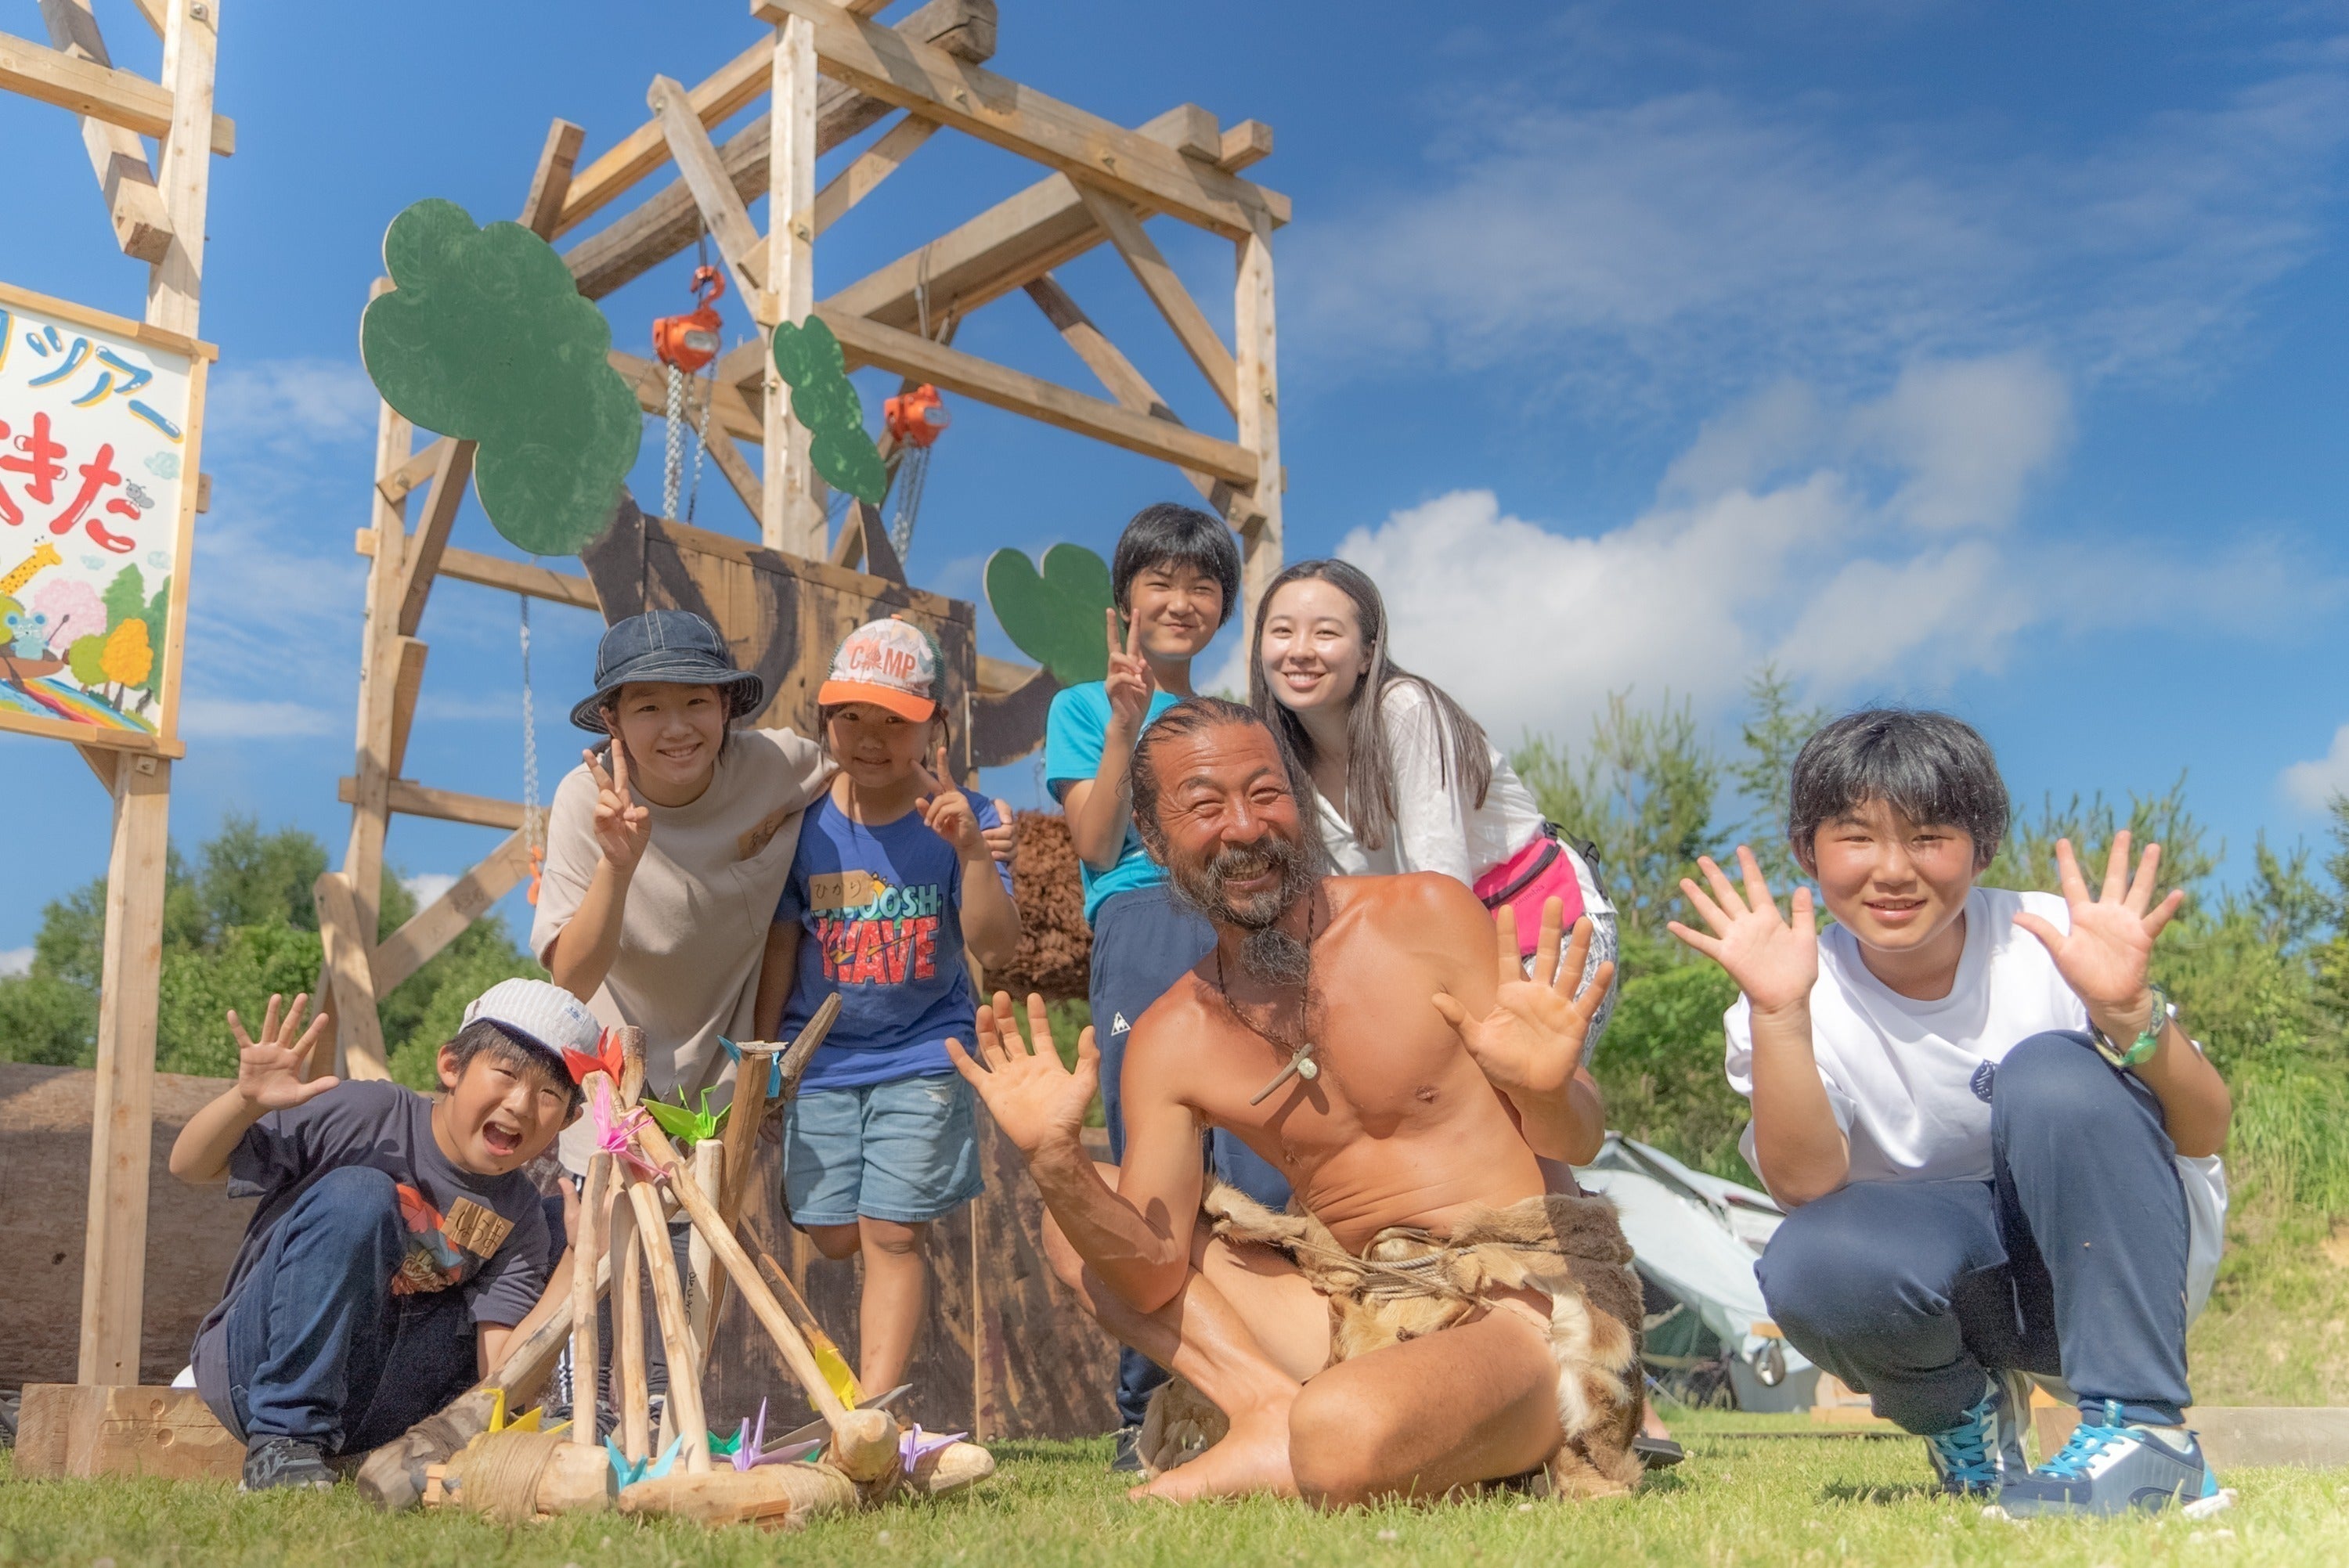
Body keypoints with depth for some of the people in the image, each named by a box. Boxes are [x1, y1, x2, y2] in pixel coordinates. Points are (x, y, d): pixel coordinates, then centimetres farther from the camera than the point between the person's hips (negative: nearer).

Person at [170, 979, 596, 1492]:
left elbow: (500, 1371, -11)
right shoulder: (364, 1116, -12)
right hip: (254, 1365, -4)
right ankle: (282, 1447, -24)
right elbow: (190, 1167, -7)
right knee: (356, 1195, -28)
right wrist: (247, 1099, -28)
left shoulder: (519, 1220, -1)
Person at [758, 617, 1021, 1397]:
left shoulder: (957, 818, -8)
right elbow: (780, 947, 4)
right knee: (833, 1236, 3)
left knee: (891, 1235, -5)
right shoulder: (805, 820, -3)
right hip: (821, 1058, 2)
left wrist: (971, 848, -29)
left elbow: (996, 947, -16)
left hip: (922, 1056, -2)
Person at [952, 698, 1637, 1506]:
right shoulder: (1169, 1042, 4)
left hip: (1528, 1294, -6)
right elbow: (1153, 1275, 1)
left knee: (1344, 1434, -39)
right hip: (1359, 1307, 6)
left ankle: (1279, 1457, -4)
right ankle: (1267, 1402, -14)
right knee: (1072, 1221, 4)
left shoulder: (1429, 916, -6)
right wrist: (1056, 1161, -16)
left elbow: (1571, 1144, -4)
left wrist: (1547, 1089, -28)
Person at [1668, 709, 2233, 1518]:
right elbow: (1805, 1185, -25)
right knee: (1811, 1264, -31)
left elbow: (2206, 1135, -16)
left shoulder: (2050, 942, -14)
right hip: (1962, 1286, 1)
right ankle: (1962, 1413, 4)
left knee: (2054, 1072, -28)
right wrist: (1777, 1017, -38)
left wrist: (2130, 1011, -36)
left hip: (2119, 1250, -1)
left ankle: (2142, 1427, -20)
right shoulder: (1807, 994, -11)